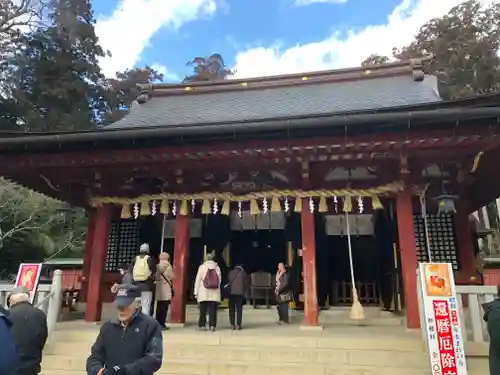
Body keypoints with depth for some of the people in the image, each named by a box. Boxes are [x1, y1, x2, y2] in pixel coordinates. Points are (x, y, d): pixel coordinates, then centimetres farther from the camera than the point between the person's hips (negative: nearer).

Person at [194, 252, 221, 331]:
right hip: (215, 293, 1)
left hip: (204, 293, -1)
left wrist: (196, 292, 3)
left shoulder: (202, 267, 0)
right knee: (213, 310, 1)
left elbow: (198, 280, -1)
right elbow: (219, 280, 4)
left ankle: (202, 325, 3)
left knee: (203, 310, 4)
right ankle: (212, 325, -2)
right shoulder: (217, 267, 5)